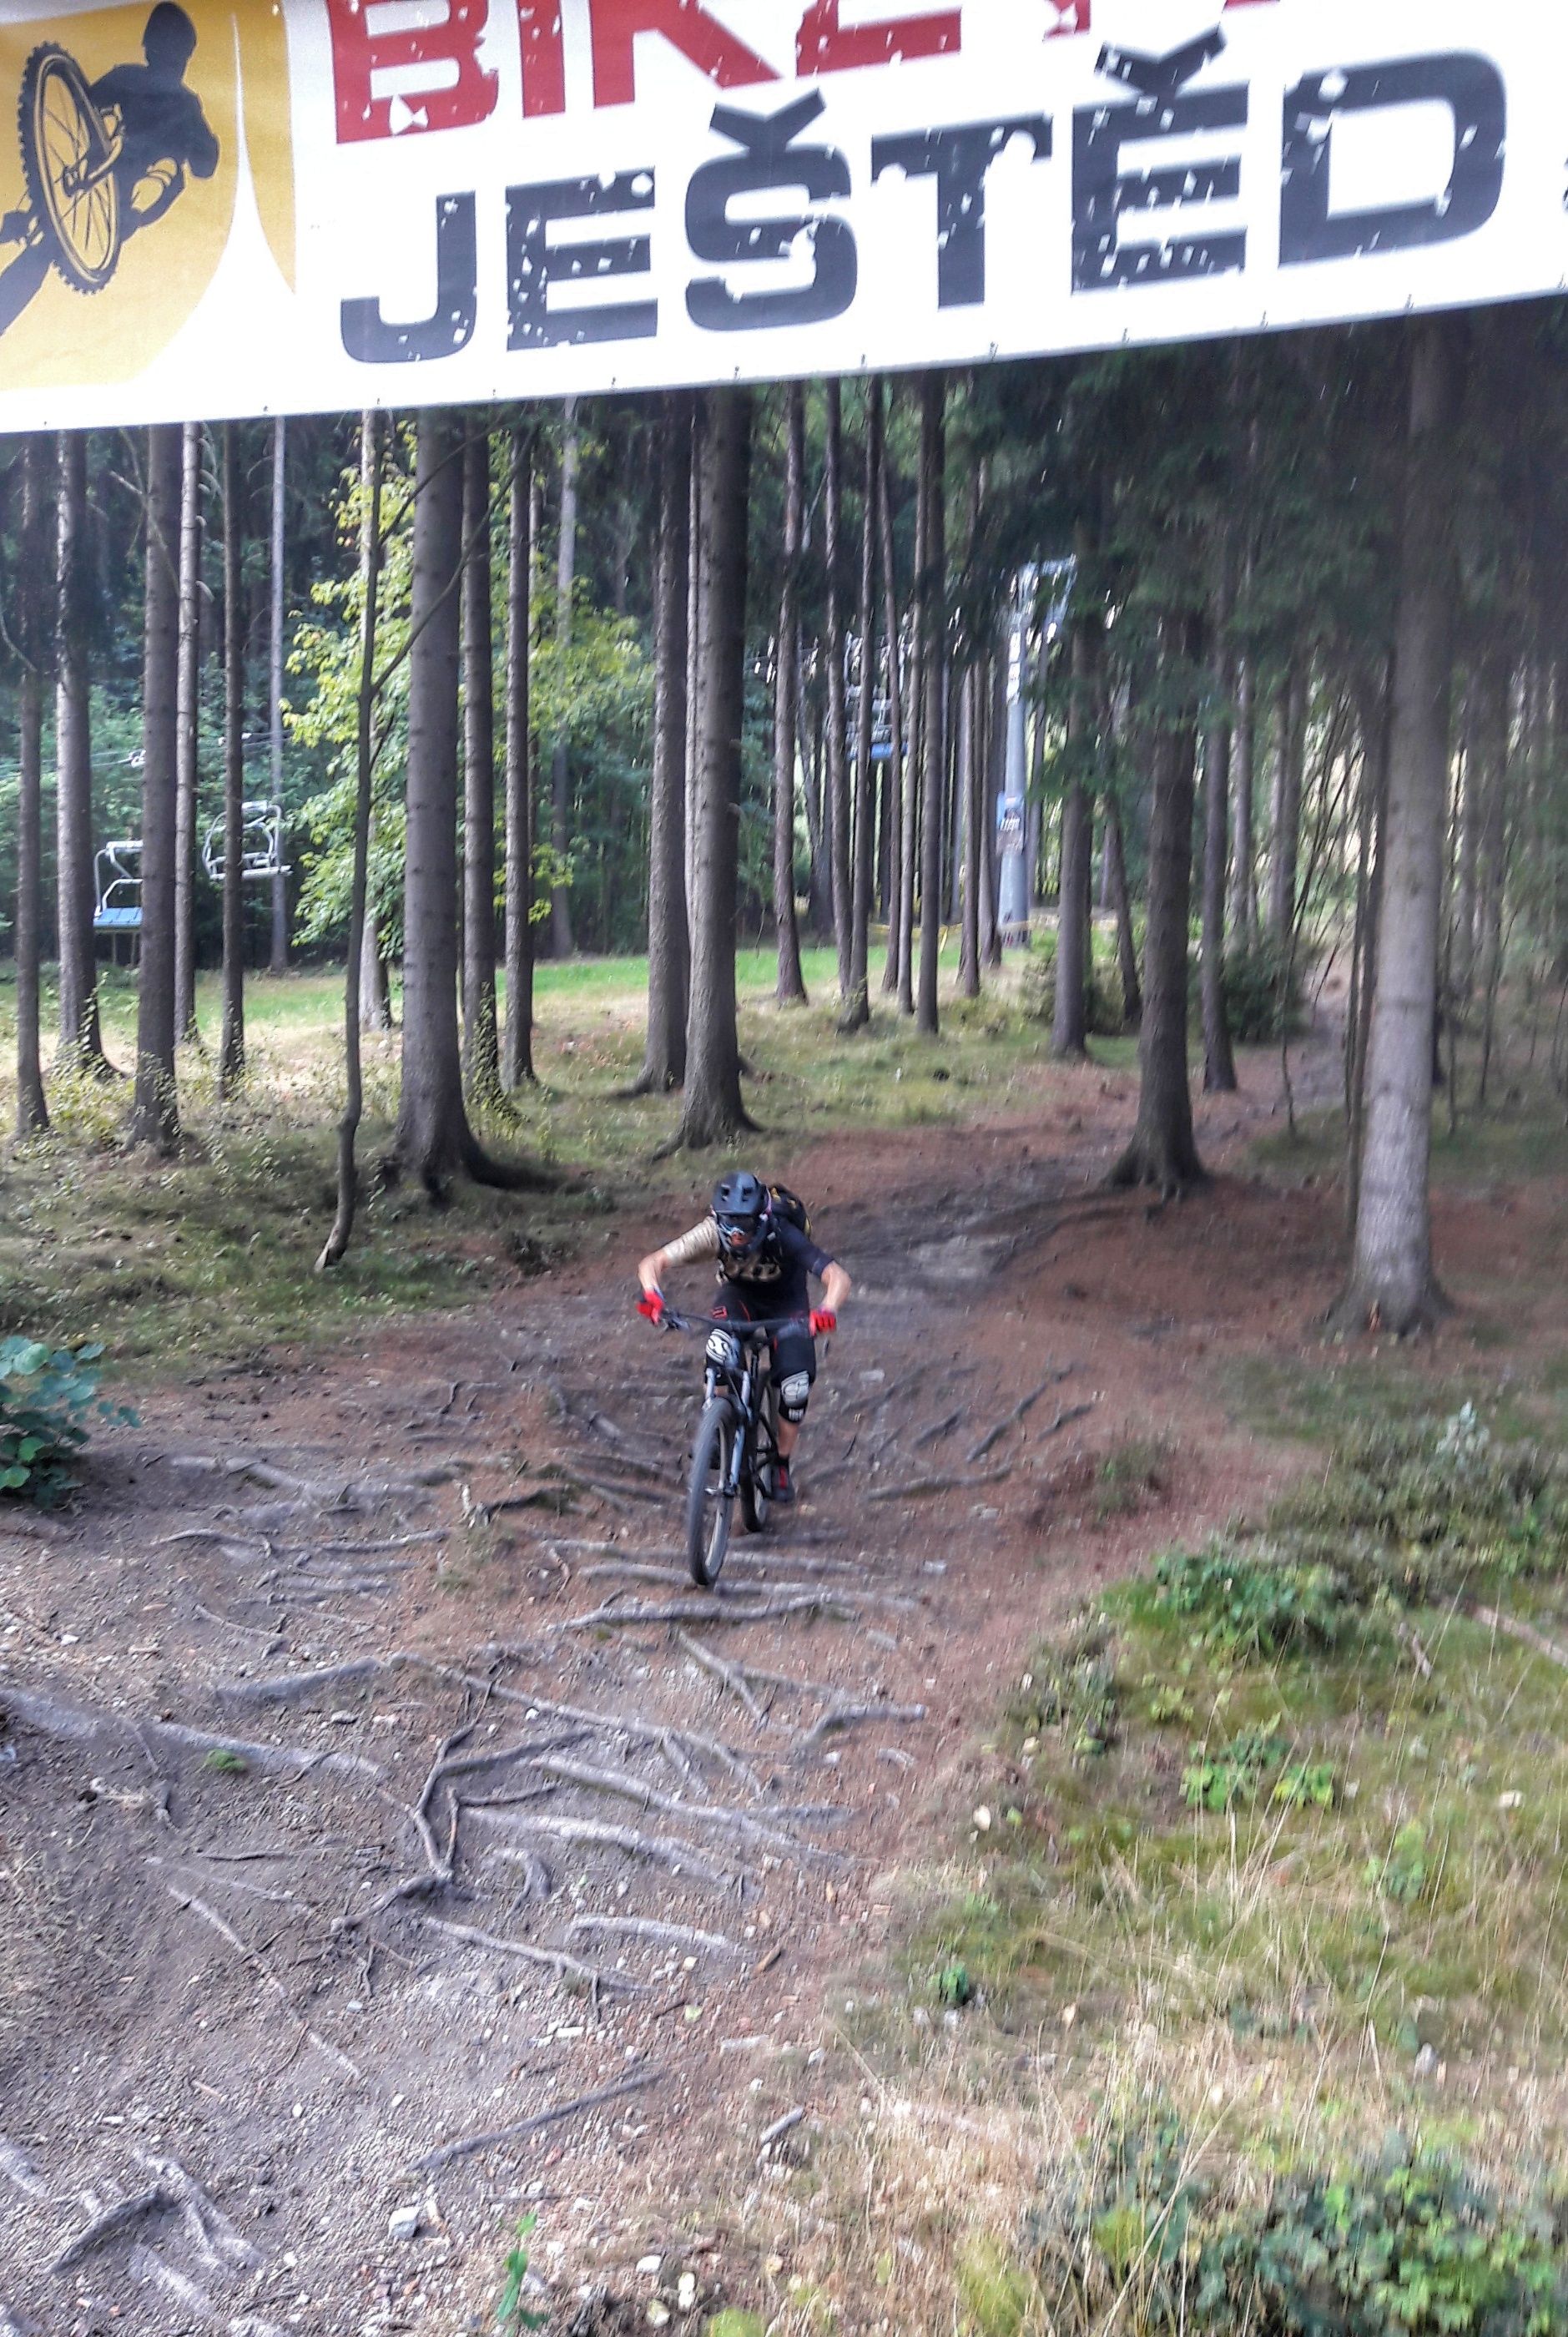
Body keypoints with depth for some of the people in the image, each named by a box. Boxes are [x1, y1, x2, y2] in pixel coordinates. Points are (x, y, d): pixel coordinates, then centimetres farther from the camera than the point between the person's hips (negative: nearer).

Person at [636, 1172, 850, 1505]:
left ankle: (782, 1465, 10)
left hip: (786, 1302, -1)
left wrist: (827, 1311, -68)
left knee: (796, 1386, -15)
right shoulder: (712, 1234, -33)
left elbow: (839, 1278, -47)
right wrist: (652, 1293, -53)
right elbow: (652, 1263, -31)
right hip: (738, 1293, 1)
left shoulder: (783, 1237, -38)